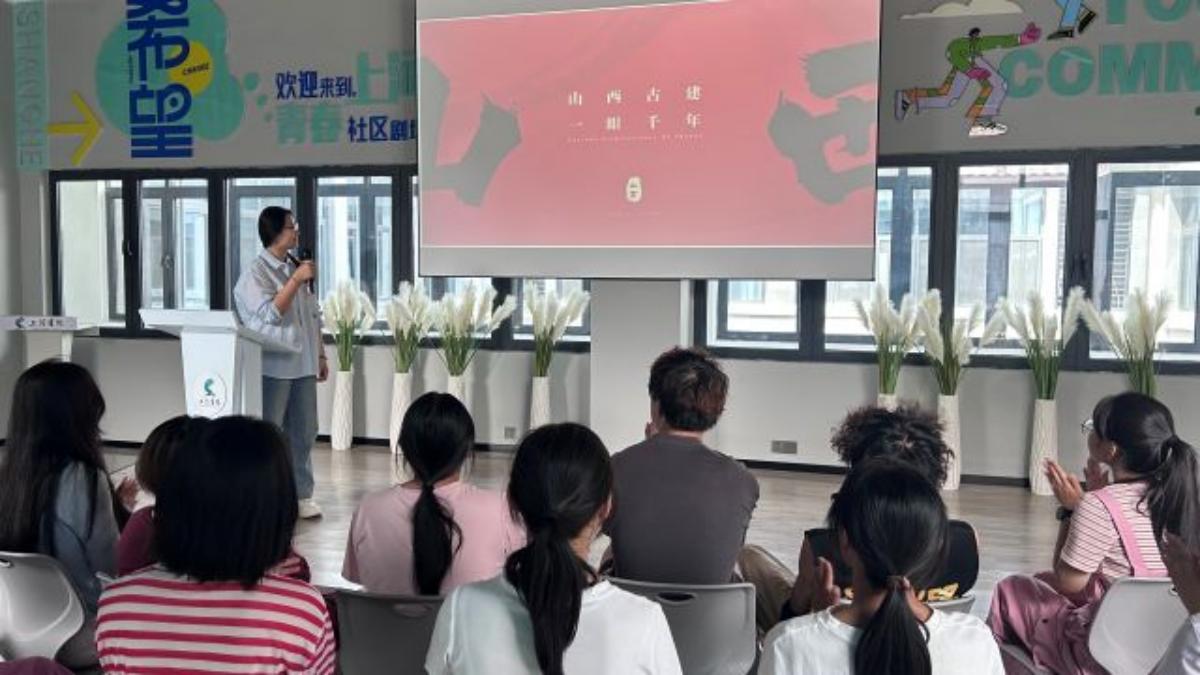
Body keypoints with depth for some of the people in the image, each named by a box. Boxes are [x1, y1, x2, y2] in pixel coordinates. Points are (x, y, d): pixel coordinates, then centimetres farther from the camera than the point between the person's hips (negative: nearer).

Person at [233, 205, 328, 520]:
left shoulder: (297, 267, 12)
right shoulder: (255, 273, -8)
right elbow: (271, 313, -18)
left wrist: (320, 355, 14)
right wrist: (296, 280, -18)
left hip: (302, 364, 6)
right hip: (273, 366, -6)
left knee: (303, 432, 10)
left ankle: (301, 494, 20)